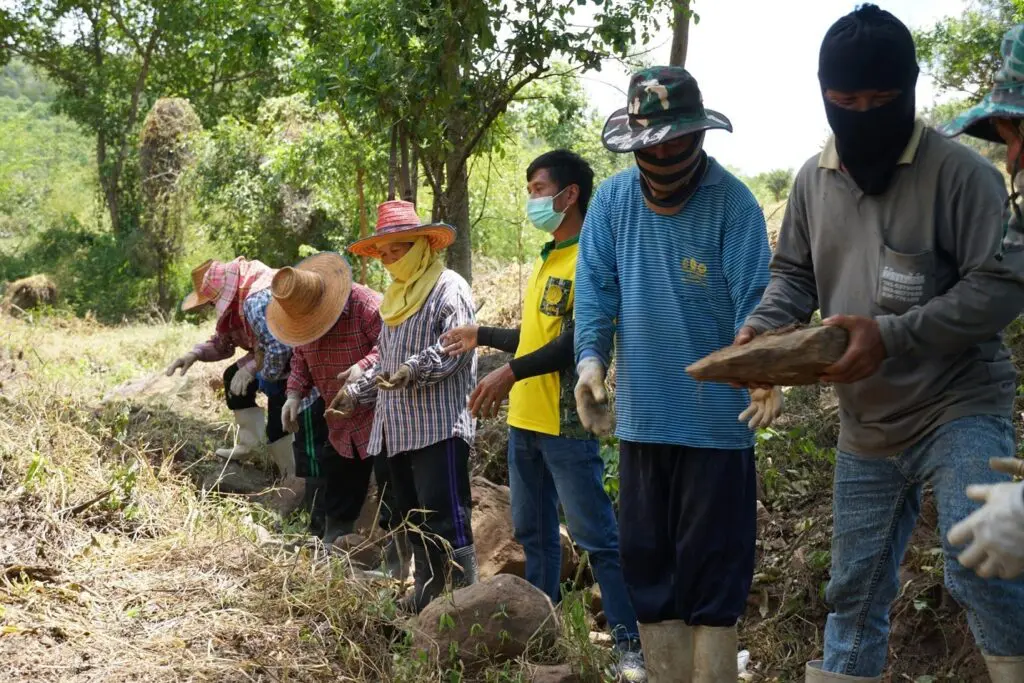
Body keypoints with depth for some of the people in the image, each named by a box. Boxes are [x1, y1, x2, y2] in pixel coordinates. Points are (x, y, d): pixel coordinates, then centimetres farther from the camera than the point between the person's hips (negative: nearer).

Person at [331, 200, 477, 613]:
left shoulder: (448, 288, -5)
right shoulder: (397, 296, 23)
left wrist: (415, 369, -30)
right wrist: (357, 393, 27)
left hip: (439, 425, -9)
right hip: (398, 427, 9)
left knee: (445, 518, -13)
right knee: (414, 518, 12)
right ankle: (425, 595, 20)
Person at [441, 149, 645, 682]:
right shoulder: (546, 259, 16)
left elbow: (575, 340, -21)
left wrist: (511, 372, -25)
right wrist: (482, 335, 30)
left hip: (566, 424, -9)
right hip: (525, 421, 9)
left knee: (596, 537, -6)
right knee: (535, 534, 16)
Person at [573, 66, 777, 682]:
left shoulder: (732, 203, -9)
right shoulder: (612, 200, 3)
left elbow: (754, 299, -15)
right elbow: (596, 288, -2)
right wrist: (591, 359, -19)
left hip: (716, 418, -4)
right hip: (641, 417, 5)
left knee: (712, 569, 3)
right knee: (647, 563, 13)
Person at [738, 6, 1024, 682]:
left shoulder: (957, 171, -13)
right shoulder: (814, 179, 5)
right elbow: (794, 274, 15)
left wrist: (892, 336, -26)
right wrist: (762, 328, -7)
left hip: (958, 406, -6)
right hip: (866, 426, 6)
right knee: (855, 590, 14)